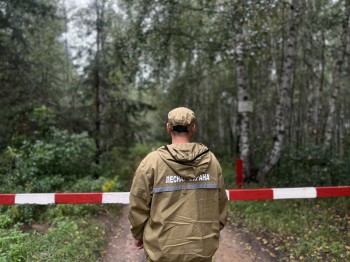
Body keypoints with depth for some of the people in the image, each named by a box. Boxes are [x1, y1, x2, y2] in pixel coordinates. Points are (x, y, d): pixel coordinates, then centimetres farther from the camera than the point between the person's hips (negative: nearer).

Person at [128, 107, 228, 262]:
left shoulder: (152, 161, -11)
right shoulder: (212, 161, -3)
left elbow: (138, 204, -5)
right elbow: (220, 204, 5)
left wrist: (138, 234, 11)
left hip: (163, 249, -2)